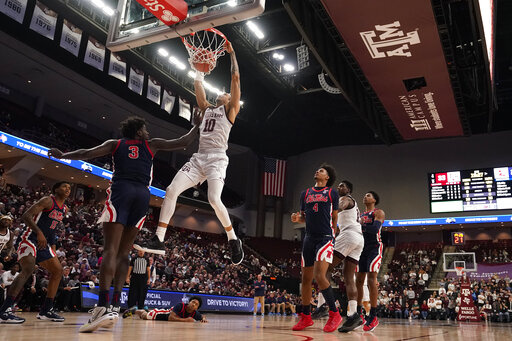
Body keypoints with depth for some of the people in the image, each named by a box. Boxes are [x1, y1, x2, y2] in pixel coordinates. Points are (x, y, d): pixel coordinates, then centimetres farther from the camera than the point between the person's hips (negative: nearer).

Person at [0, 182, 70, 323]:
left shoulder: (64, 209, 15)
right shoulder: (48, 200, -11)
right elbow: (26, 215, -20)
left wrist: (53, 247, 19)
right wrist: (39, 233, -33)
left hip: (44, 243, 9)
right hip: (30, 239, -9)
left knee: (58, 271, 7)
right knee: (29, 269, -28)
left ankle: (46, 311, 14)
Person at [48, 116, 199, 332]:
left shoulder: (115, 144, 20)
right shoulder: (152, 145, 21)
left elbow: (86, 154, 10)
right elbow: (183, 143, 20)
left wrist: (62, 155, 24)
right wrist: (196, 126, 36)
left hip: (120, 191, -2)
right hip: (142, 195, 2)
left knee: (110, 249, -12)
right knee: (123, 252, 8)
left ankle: (103, 307, -26)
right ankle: (114, 306, 2)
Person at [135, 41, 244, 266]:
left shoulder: (230, 109, 9)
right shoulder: (207, 109, 26)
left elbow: (236, 79, 4)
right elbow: (198, 85, 27)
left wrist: (232, 53, 10)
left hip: (217, 158, -6)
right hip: (199, 157, 6)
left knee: (214, 200, -24)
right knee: (171, 190, -8)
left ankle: (233, 240, -2)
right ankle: (158, 241, -5)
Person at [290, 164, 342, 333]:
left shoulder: (332, 193, 7)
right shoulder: (305, 193, 16)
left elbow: (334, 219, 9)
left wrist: (332, 236, 1)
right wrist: (297, 218, -1)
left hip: (325, 238, -4)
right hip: (309, 238, 5)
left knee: (319, 276, -19)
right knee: (306, 278, 6)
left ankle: (334, 314, -5)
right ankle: (306, 317, 17)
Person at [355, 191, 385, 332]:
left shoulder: (378, 213, -1)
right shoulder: (361, 216, 21)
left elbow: (375, 229, -19)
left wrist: (361, 224, -13)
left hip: (374, 248, -7)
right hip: (361, 249, 7)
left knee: (371, 280, -14)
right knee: (359, 281, 3)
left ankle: (373, 317, -11)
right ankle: (358, 314, 8)